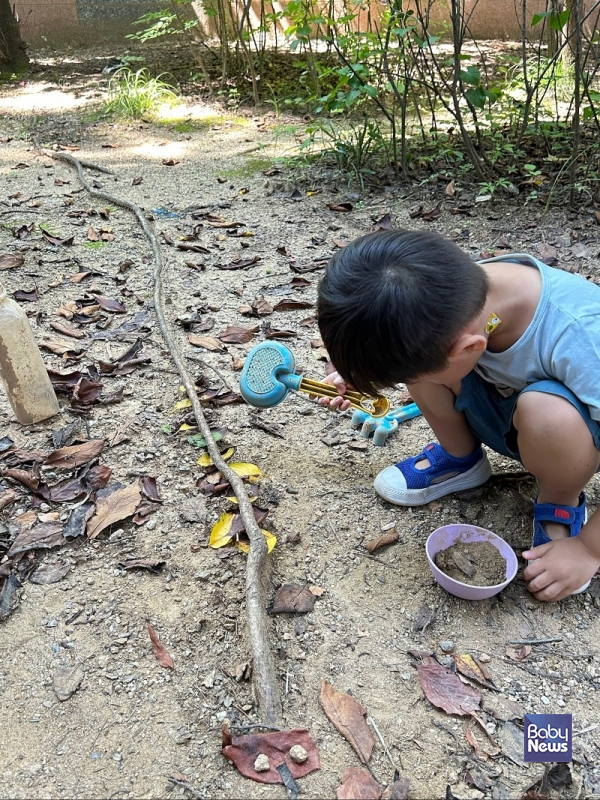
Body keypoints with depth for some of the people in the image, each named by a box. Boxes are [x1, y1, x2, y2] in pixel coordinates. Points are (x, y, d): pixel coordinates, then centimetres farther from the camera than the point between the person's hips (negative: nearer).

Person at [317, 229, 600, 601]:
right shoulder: (455, 287, -24)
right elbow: (400, 340, 0)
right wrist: (359, 368, -16)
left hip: (568, 430, -4)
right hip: (500, 408, 4)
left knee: (545, 410, -38)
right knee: (418, 346, -20)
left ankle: (562, 503, -4)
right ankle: (460, 458, 6)